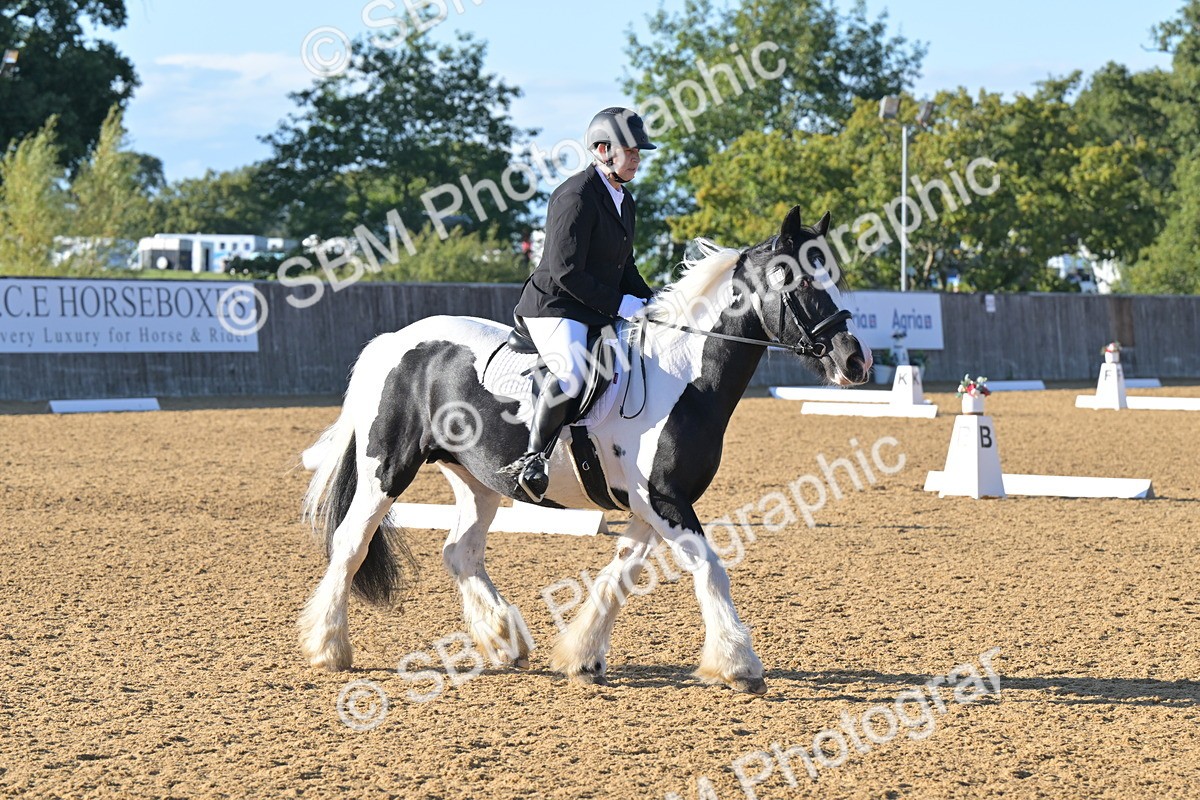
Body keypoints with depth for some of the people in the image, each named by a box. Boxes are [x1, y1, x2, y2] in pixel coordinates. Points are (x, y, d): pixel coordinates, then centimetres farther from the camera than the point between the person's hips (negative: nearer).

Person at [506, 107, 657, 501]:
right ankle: (533, 459, -23)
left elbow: (623, 266, 23)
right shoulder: (576, 196, -16)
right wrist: (620, 305, -19)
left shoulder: (624, 200, 15)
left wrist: (649, 301, 5)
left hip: (600, 313, 10)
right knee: (571, 374, -35)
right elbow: (567, 272, -21)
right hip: (555, 308, -10)